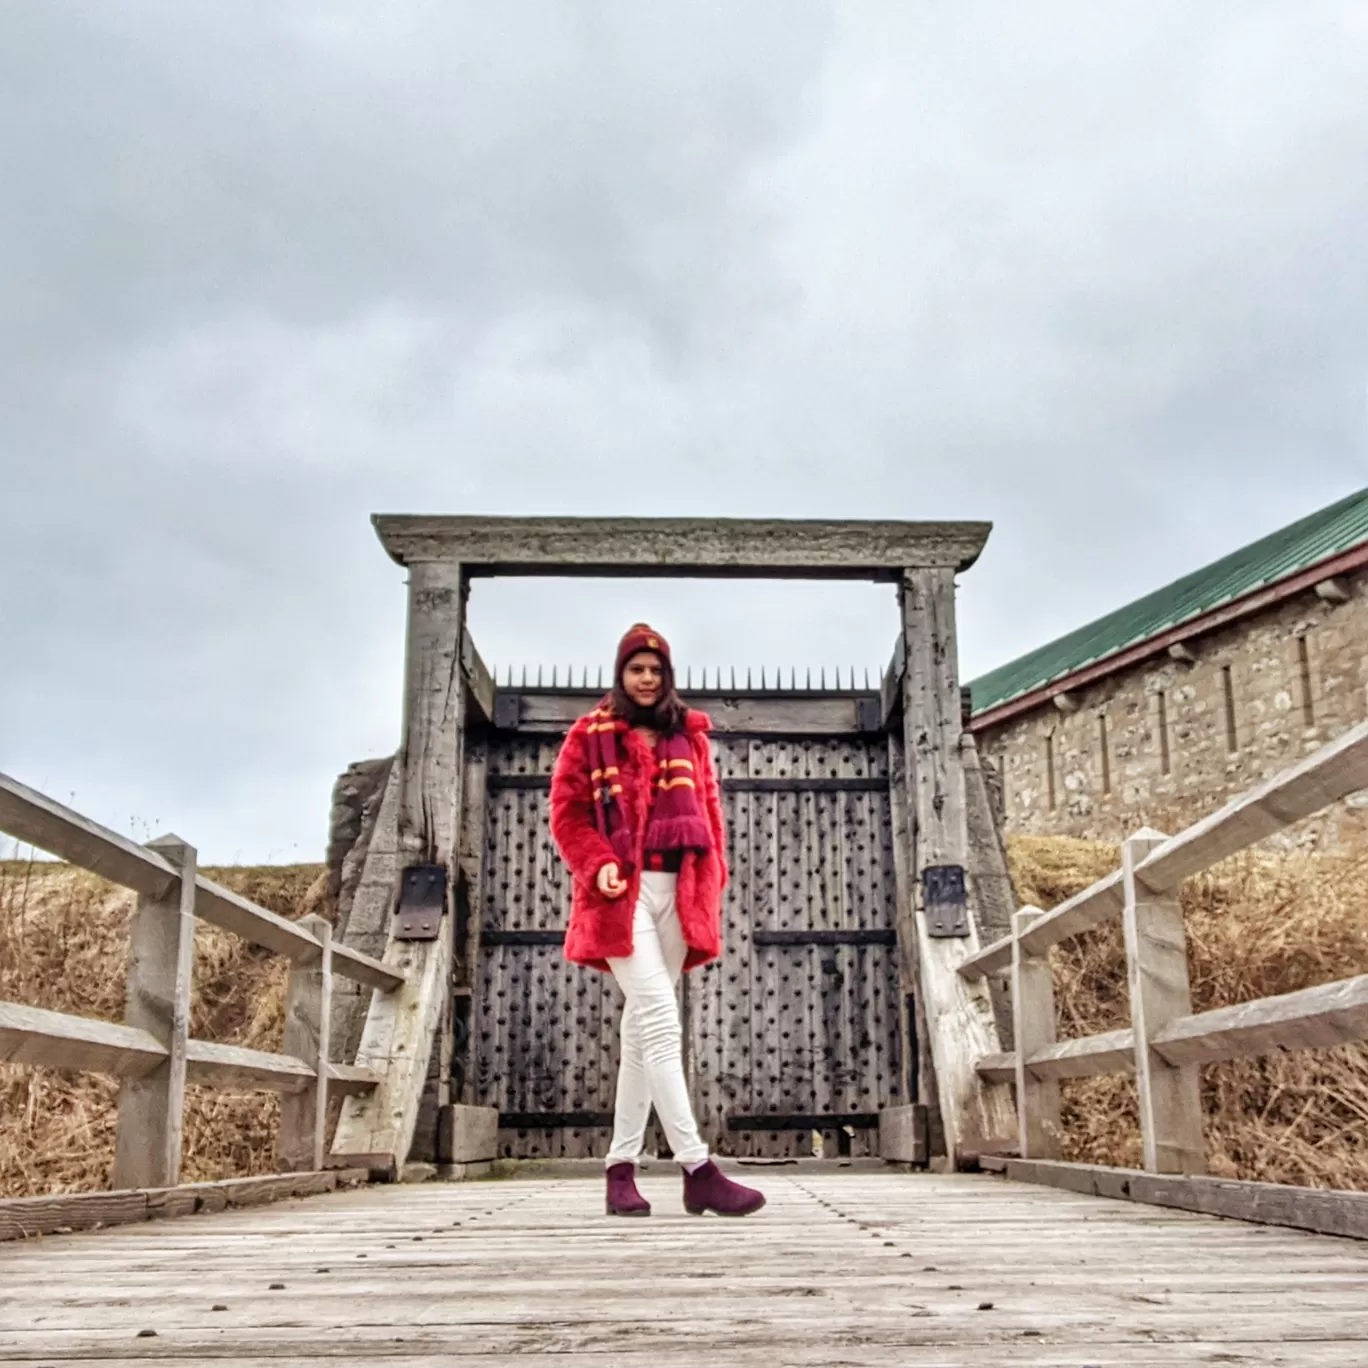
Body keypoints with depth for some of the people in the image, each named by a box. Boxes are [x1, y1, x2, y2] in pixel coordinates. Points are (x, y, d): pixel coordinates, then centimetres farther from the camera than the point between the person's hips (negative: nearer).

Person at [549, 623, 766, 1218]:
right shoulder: (589, 735, 5)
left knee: (643, 1026, 7)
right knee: (660, 1020, -13)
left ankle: (621, 1167, 15)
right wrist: (597, 865, -14)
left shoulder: (689, 735, 16)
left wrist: (712, 879, 4)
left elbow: (709, 809, 15)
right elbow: (567, 812, 1)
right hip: (621, 891, -4)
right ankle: (698, 1169, -15)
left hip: (677, 890, 5)